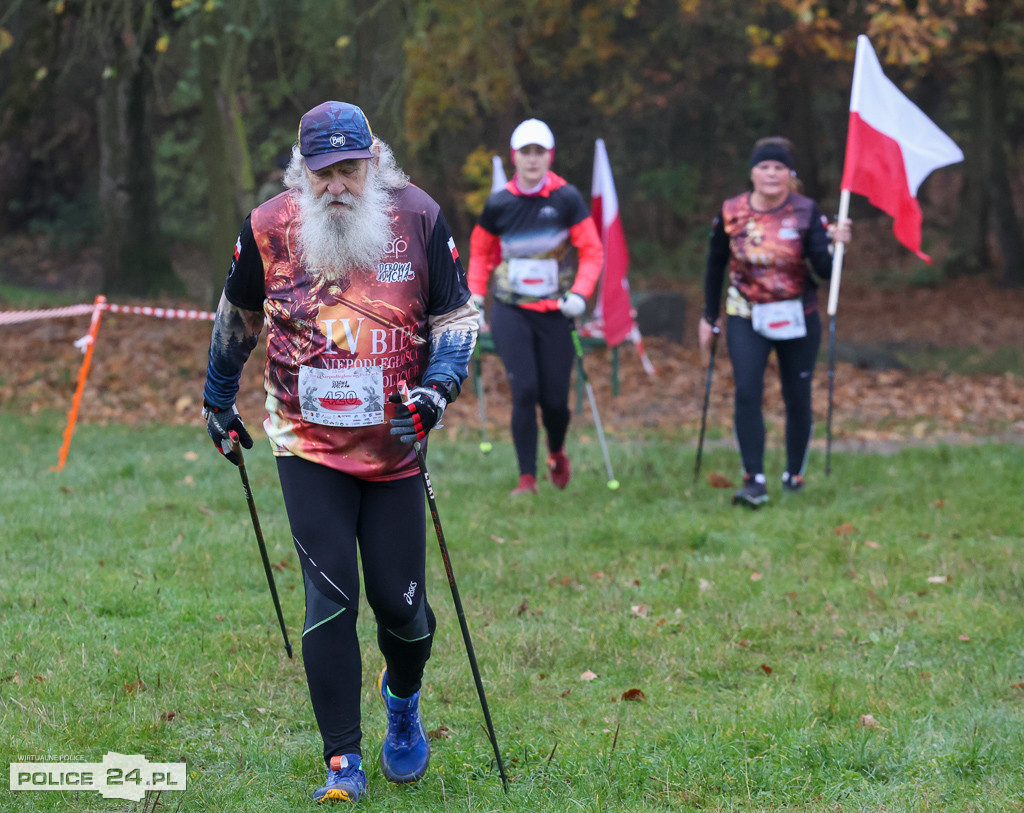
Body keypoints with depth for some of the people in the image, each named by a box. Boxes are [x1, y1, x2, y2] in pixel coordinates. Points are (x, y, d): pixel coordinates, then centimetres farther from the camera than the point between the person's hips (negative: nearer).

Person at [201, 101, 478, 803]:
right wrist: (219, 397, 23)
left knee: (399, 600, 3)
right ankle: (344, 763, 1)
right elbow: (238, 316, 14)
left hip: (395, 445, 1)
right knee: (331, 600, -8)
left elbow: (458, 315, 2)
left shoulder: (418, 217, -6)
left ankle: (403, 698, 37)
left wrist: (436, 390, -14)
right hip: (308, 446, 0)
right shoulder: (270, 227, -4)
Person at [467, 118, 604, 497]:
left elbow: (592, 252, -2)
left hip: (554, 312, 0)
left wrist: (580, 294, -16)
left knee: (555, 399, 3)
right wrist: (475, 299, 8)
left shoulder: (566, 199, -6)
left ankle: (557, 453, 36)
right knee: (524, 390, -13)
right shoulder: (499, 204, -1)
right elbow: (480, 252, 15)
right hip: (510, 312, 0)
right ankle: (527, 477, -6)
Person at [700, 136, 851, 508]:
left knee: (797, 399, 6)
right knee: (747, 391, -17)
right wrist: (708, 317, 12)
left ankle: (795, 474, 26)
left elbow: (825, 270, -12)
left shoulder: (806, 212, -8)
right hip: (746, 318, 0)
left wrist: (835, 244, -32)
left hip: (798, 320, 0)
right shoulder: (731, 213, -5)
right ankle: (754, 481, -16)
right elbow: (715, 265, 9)